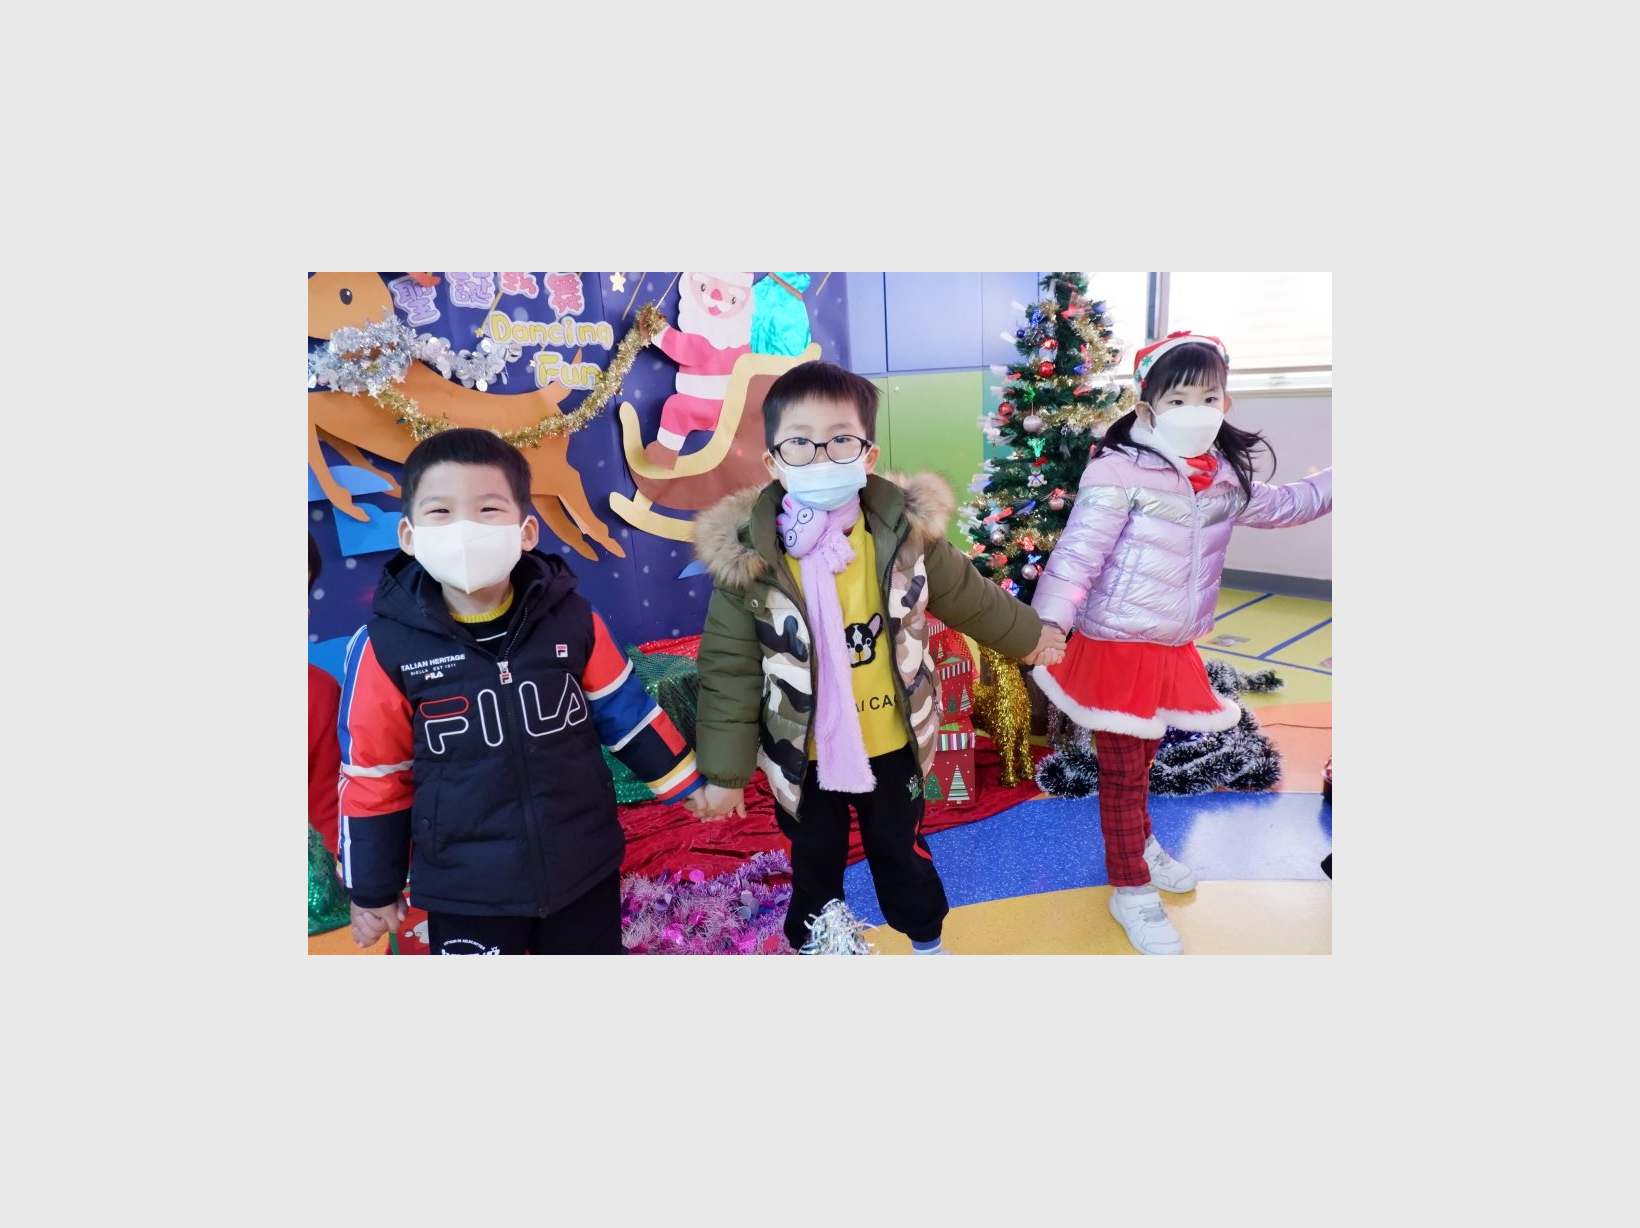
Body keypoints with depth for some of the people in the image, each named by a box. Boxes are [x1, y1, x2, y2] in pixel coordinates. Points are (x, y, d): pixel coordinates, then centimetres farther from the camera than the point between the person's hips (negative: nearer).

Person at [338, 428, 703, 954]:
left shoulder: (572, 618, -11)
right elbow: (374, 776, -4)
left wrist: (690, 784, 7)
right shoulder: (385, 646, -14)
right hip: (465, 889, -1)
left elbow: (627, 711, 2)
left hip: (584, 868, 2)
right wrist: (373, 890, 5)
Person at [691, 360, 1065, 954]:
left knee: (901, 851, 24)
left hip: (892, 742, 2)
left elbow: (969, 596, 3)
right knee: (814, 862, 20)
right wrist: (724, 770, -9)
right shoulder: (745, 555, -20)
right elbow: (729, 669, -13)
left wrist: (1028, 636, 16)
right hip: (802, 754, -1)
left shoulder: (906, 531, -14)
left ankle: (928, 941, 51)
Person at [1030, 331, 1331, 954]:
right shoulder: (1118, 472, -18)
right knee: (1123, 771, 5)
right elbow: (1078, 552, -23)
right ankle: (1131, 892, 22)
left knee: (1143, 757, 25)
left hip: (1174, 649, 7)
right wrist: (1048, 623, -33)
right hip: (1117, 648, -7)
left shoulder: (1225, 477, 5)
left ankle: (1140, 844, 49)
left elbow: (1281, 505, 25)